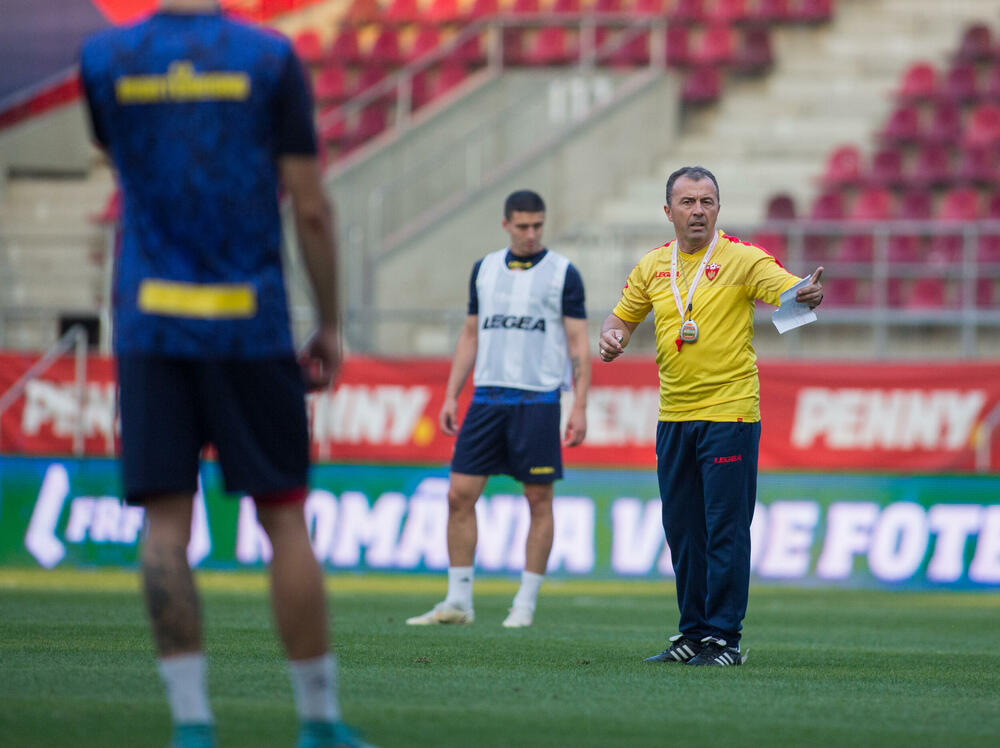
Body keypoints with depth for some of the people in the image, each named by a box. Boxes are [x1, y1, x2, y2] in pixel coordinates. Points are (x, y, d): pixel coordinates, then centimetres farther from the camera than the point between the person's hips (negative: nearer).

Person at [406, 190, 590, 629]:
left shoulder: (563, 274, 1)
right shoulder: (484, 270, 13)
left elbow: (578, 343, -1)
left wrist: (580, 406, -9)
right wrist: (451, 396, 11)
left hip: (538, 399, -4)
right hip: (487, 396, 4)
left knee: (538, 500, 0)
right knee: (460, 494, -2)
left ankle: (525, 605, 7)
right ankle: (458, 601, 4)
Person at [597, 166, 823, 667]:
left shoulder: (741, 259, -7)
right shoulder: (652, 267, 9)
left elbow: (791, 291, -19)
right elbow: (623, 316, 19)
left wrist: (810, 294, -42)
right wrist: (612, 337, -4)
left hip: (729, 414, -6)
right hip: (673, 416, 6)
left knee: (726, 530, -6)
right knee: (682, 531, 10)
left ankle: (725, 637, -2)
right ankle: (693, 633, 19)